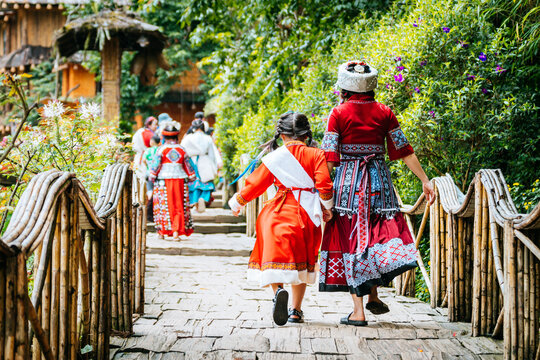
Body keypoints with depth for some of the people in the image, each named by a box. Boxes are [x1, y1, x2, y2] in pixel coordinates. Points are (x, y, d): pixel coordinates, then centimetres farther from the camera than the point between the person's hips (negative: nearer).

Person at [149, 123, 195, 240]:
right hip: (179, 180, 2)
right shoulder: (181, 150, 4)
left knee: (164, 206, 5)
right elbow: (188, 166, 11)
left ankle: (162, 231, 7)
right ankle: (176, 232, -2)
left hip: (163, 180, -2)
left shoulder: (161, 149, -4)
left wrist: (152, 177, 5)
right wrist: (191, 177, 25)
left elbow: (155, 165, -6)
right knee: (178, 206, 6)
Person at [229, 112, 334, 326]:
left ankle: (278, 289, -32)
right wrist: (327, 208, 12)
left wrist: (237, 203, 26)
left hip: (280, 212, -1)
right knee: (302, 260, 13)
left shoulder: (275, 158, 4)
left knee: (276, 254, -1)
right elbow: (324, 185, -6)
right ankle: (296, 311, 15)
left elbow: (256, 184, 10)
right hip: (307, 213, 1)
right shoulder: (315, 154, 2)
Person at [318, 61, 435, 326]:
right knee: (378, 234, 17)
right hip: (379, 179, 2)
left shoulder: (338, 113, -2)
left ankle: (358, 311, 1)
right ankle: (373, 294, 11)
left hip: (347, 180, -2)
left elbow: (329, 158, -7)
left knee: (351, 238, 2)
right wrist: (425, 180, 8)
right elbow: (404, 151, 3)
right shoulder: (384, 113, 4)